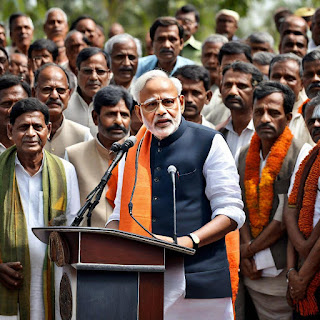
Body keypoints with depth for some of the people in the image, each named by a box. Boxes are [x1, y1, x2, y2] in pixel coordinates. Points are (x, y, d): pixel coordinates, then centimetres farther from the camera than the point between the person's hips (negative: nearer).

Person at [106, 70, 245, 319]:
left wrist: (186, 243, -16)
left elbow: (231, 212, -2)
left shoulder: (209, 143, 2)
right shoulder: (132, 151, 15)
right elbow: (121, 212, 24)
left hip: (199, 280, -3)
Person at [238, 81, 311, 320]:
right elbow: (241, 206, 10)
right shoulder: (246, 156, 11)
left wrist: (250, 251, -6)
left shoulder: (302, 155, -8)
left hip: (284, 273, -5)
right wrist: (245, 252, -4)